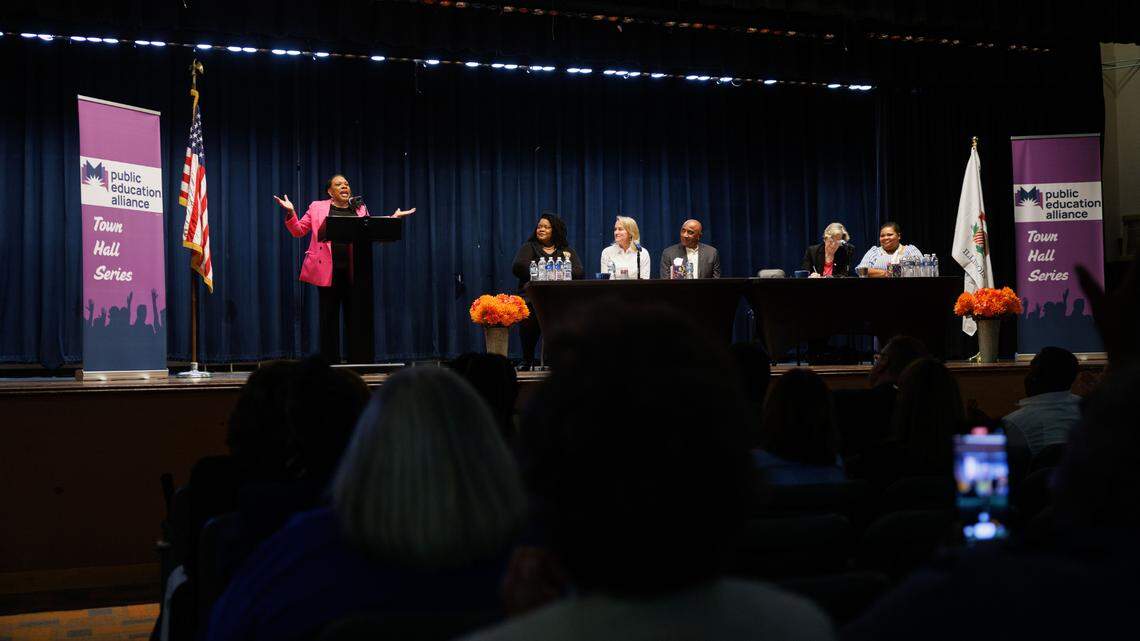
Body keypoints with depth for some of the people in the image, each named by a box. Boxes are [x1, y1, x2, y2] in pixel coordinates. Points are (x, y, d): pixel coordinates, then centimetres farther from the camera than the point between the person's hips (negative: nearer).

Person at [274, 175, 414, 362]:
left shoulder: (360, 209, 14)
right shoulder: (317, 207, 8)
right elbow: (298, 231, 8)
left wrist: (393, 219, 7)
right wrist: (290, 213, -8)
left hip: (354, 271, 2)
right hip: (328, 271, -2)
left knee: (357, 319, 2)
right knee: (329, 319, 4)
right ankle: (330, 363, 10)